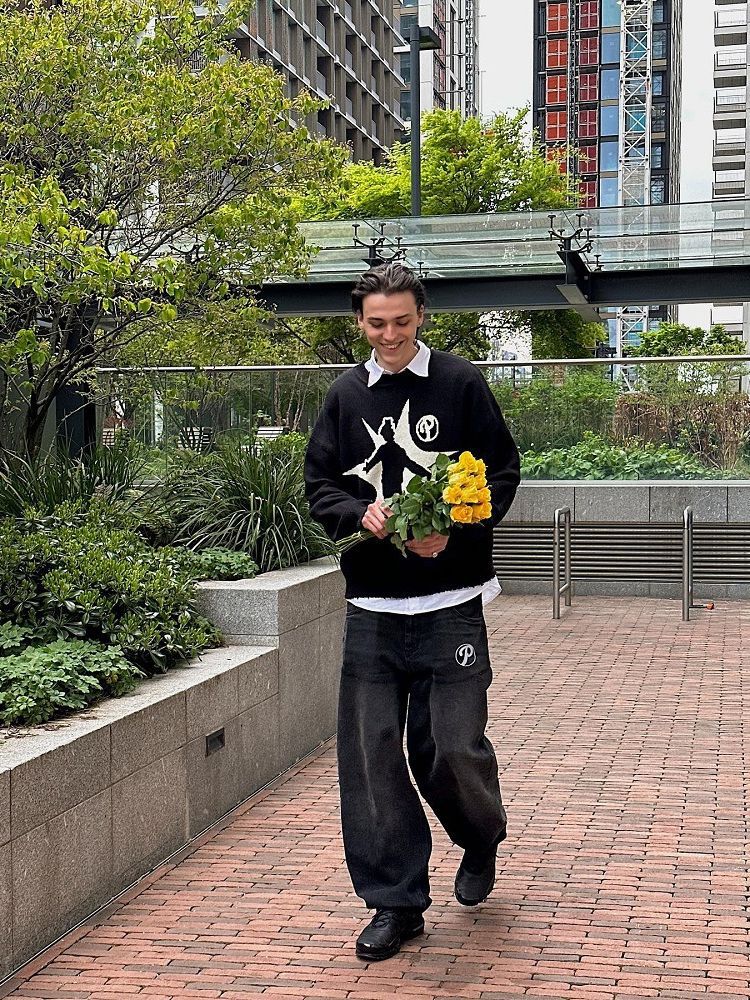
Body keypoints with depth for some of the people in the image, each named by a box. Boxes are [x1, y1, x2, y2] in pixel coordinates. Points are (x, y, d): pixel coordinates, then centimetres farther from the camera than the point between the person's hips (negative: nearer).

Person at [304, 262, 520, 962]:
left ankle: (481, 841, 33)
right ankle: (396, 903, 14)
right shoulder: (345, 397, 10)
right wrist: (360, 513, -10)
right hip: (371, 606, 3)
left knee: (452, 746, -2)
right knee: (369, 753, 1)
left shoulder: (461, 385, 0)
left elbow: (502, 473, 0)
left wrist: (453, 529, -16)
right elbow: (319, 484, 10)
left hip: (450, 602, -3)